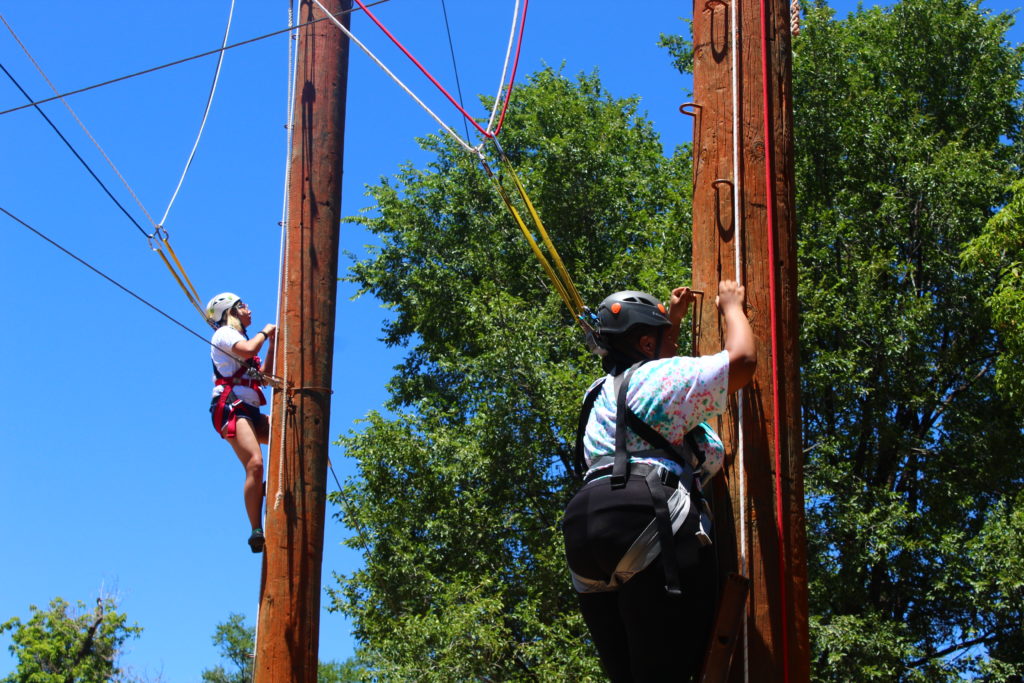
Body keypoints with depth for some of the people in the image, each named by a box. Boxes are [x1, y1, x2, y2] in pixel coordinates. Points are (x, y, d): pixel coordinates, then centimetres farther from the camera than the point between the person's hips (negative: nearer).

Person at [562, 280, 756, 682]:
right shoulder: (663, 375, 6)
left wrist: (673, 318, 57)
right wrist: (731, 306, 21)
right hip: (648, 515, -8)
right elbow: (742, 360, 3)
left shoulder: (603, 392, 30)